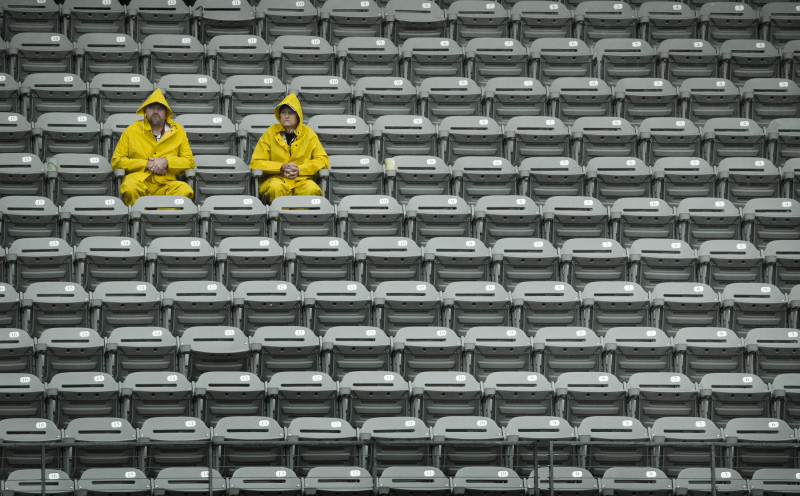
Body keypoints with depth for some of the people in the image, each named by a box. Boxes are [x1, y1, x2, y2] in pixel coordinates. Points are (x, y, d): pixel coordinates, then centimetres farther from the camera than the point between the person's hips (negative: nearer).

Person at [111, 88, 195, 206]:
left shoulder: (178, 131, 15)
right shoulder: (131, 130, 11)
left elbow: (190, 162, 14)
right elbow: (116, 161, 8)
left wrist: (167, 162, -5)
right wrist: (146, 164, -4)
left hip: (166, 183, 1)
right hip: (138, 181, -1)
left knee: (185, 191, -32)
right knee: (130, 190, -38)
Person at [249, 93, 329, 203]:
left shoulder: (308, 133, 11)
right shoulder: (270, 133, 8)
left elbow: (322, 160, 7)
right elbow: (255, 163, 4)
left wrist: (299, 169, -8)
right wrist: (281, 167, -11)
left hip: (302, 180, 1)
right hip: (276, 179, -1)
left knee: (312, 189, -34)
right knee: (276, 188, -37)